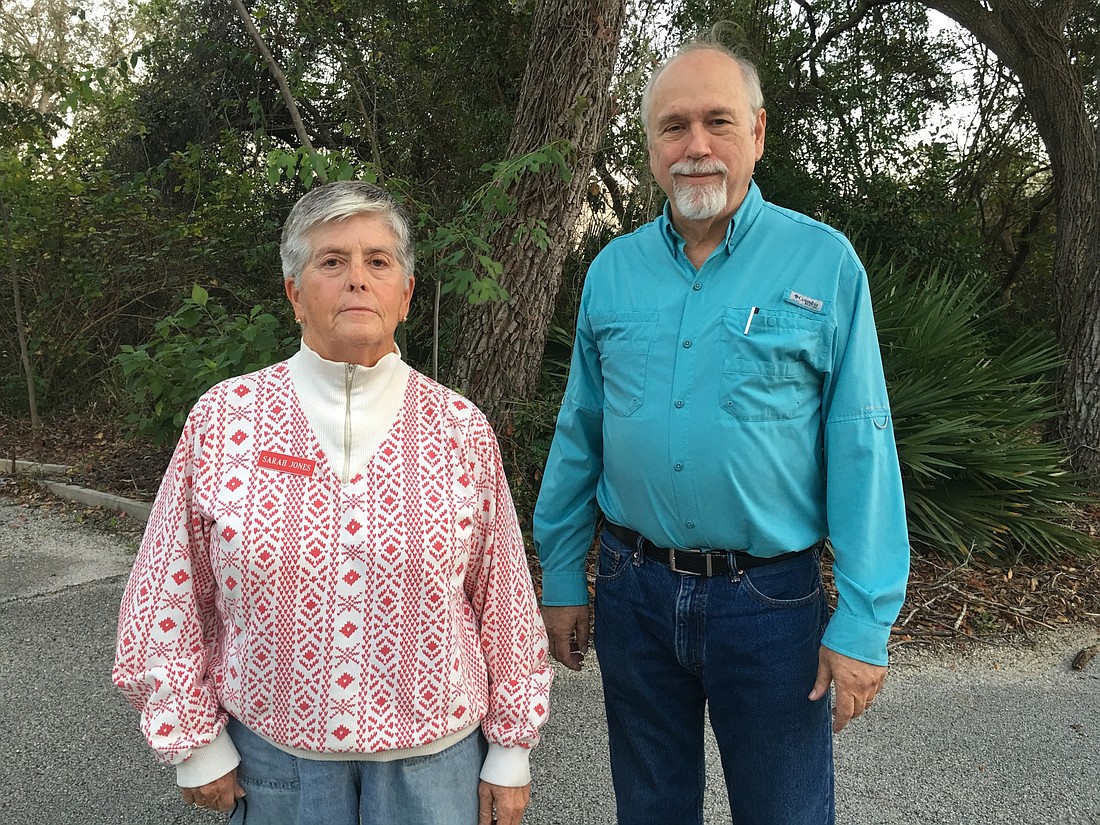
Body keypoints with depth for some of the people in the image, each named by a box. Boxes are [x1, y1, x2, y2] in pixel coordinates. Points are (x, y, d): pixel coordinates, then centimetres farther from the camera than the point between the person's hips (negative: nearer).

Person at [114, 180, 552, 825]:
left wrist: (511, 751, 3)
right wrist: (195, 743, 2)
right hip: (273, 754, 1)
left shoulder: (461, 430, -6)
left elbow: (505, 600, -1)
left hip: (432, 757, 0)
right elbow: (170, 595, 0)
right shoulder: (225, 420, -7)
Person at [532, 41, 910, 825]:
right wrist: (561, 578, 8)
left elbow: (861, 450, -9)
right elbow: (579, 435, 7)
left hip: (770, 598, -2)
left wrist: (864, 622, -11)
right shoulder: (612, 269, 2)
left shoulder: (824, 262, -8)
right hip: (635, 590, 3)